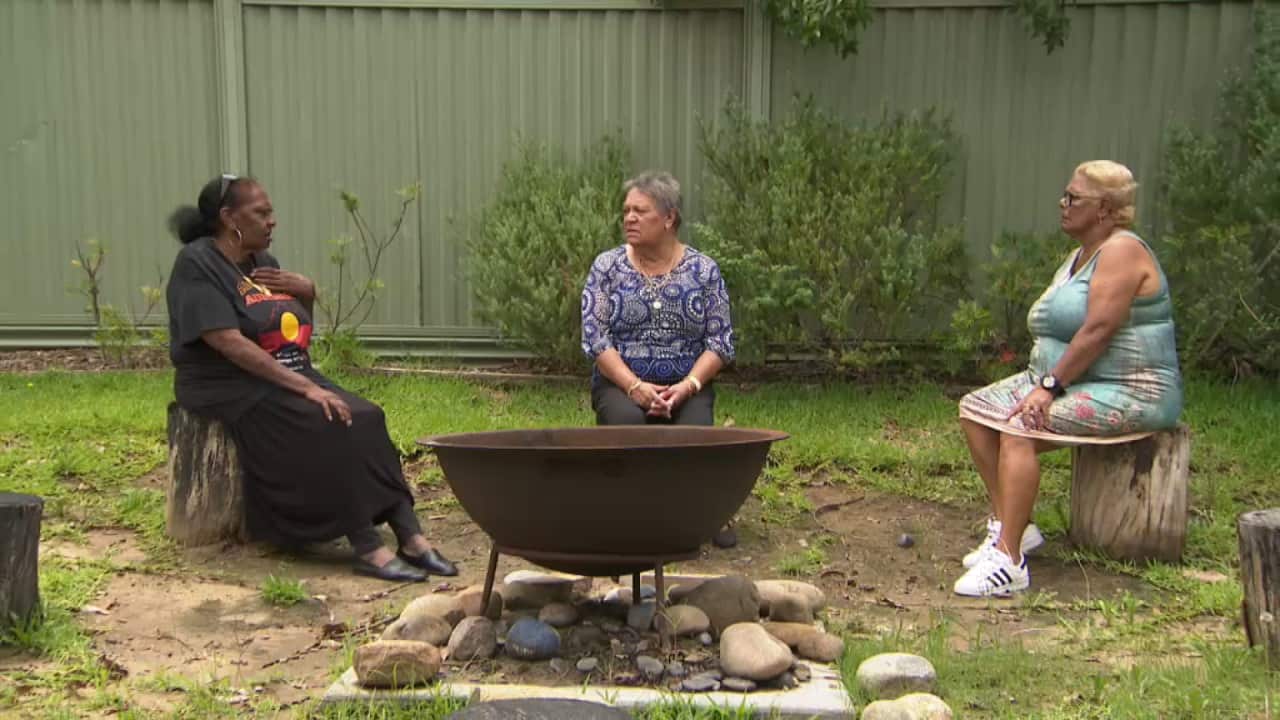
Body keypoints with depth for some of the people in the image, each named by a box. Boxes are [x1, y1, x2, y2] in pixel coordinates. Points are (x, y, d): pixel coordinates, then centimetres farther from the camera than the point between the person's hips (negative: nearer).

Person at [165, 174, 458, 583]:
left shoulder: (263, 262, 14)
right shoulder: (197, 264, -10)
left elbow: (297, 333, 23)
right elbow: (229, 343, -22)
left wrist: (307, 292, 1)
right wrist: (304, 387, -27)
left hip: (293, 378, 7)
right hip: (233, 388, -7)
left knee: (367, 420, -17)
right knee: (329, 430, -29)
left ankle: (411, 538, -24)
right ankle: (367, 550, -29)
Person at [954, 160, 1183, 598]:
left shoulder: (1121, 251, -14)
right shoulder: (1081, 256, 17)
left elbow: (1098, 331, -24)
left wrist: (1050, 387, -25)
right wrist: (1042, 384, 0)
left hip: (1130, 393, -10)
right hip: (1067, 378, 10)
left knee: (1019, 428, -29)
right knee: (975, 409, -2)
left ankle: (1009, 559, -28)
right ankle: (1008, 525, -1)